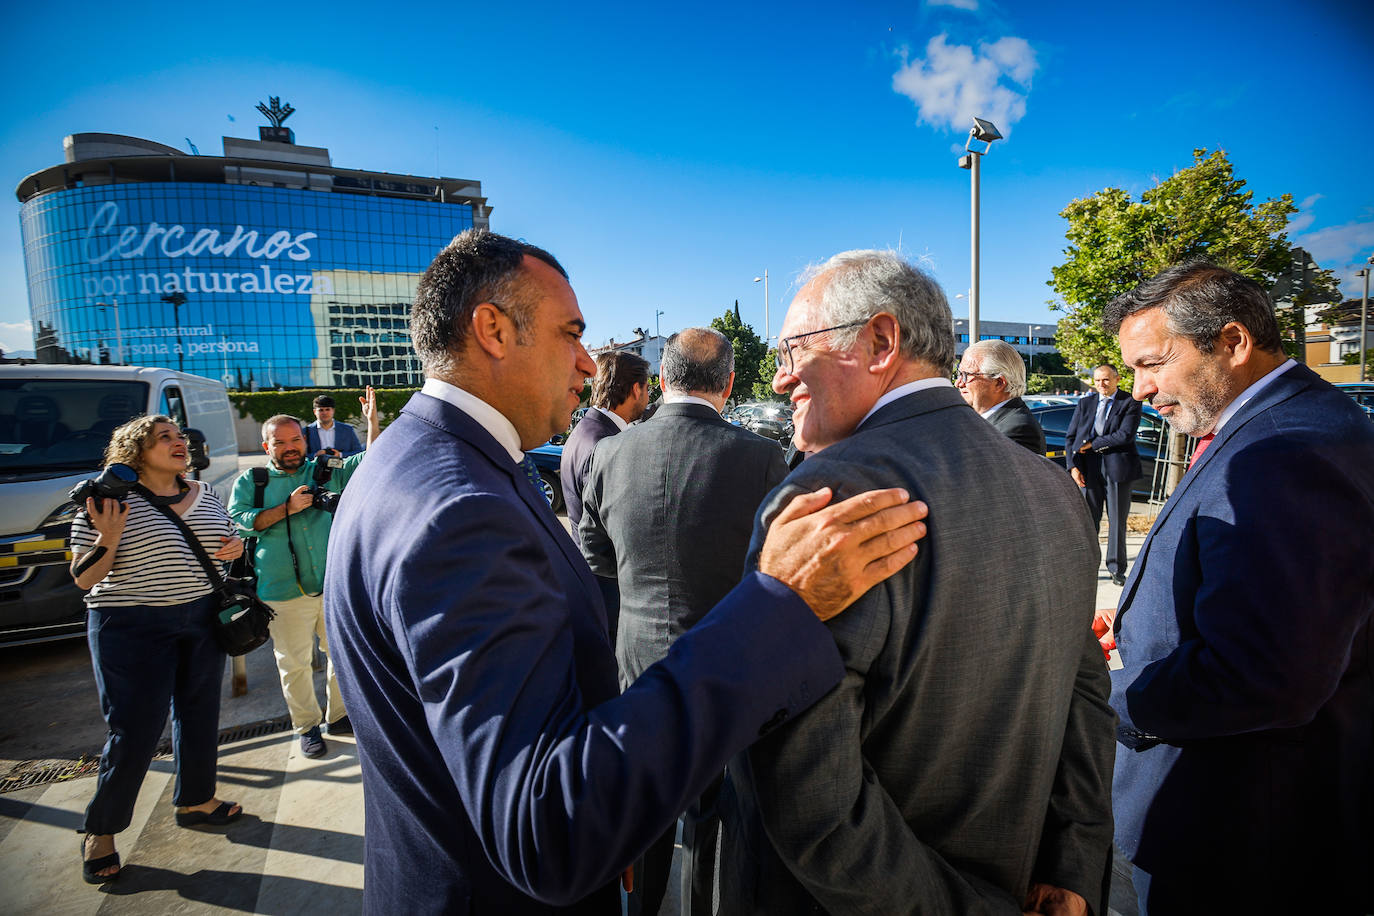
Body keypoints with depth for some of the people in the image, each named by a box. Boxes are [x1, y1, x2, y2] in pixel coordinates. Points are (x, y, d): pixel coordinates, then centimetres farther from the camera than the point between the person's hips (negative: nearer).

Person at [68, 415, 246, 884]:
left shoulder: (204, 494, 5)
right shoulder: (109, 500, -11)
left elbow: (225, 541, 18)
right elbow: (83, 580, -9)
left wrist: (236, 547, -4)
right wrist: (107, 539, -25)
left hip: (203, 621, 6)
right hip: (133, 630, -5)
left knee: (200, 714, 16)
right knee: (134, 732, 0)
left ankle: (194, 801, 35)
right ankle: (99, 832, 23)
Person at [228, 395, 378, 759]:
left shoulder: (325, 471, 8)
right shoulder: (251, 481, 6)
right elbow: (237, 519, -4)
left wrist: (372, 421, -13)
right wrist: (287, 508, -13)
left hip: (332, 585, 2)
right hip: (284, 592, -2)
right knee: (294, 663, 7)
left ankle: (338, 715, 30)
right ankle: (306, 726, 25)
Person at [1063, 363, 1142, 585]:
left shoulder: (1130, 403, 0)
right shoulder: (1085, 403, 10)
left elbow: (1125, 435, -12)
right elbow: (1070, 436, 7)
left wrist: (1093, 444, -10)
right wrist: (1073, 465, -4)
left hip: (1118, 468, -2)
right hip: (1089, 469, 2)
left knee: (1117, 521, 7)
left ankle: (1116, 568, 19)